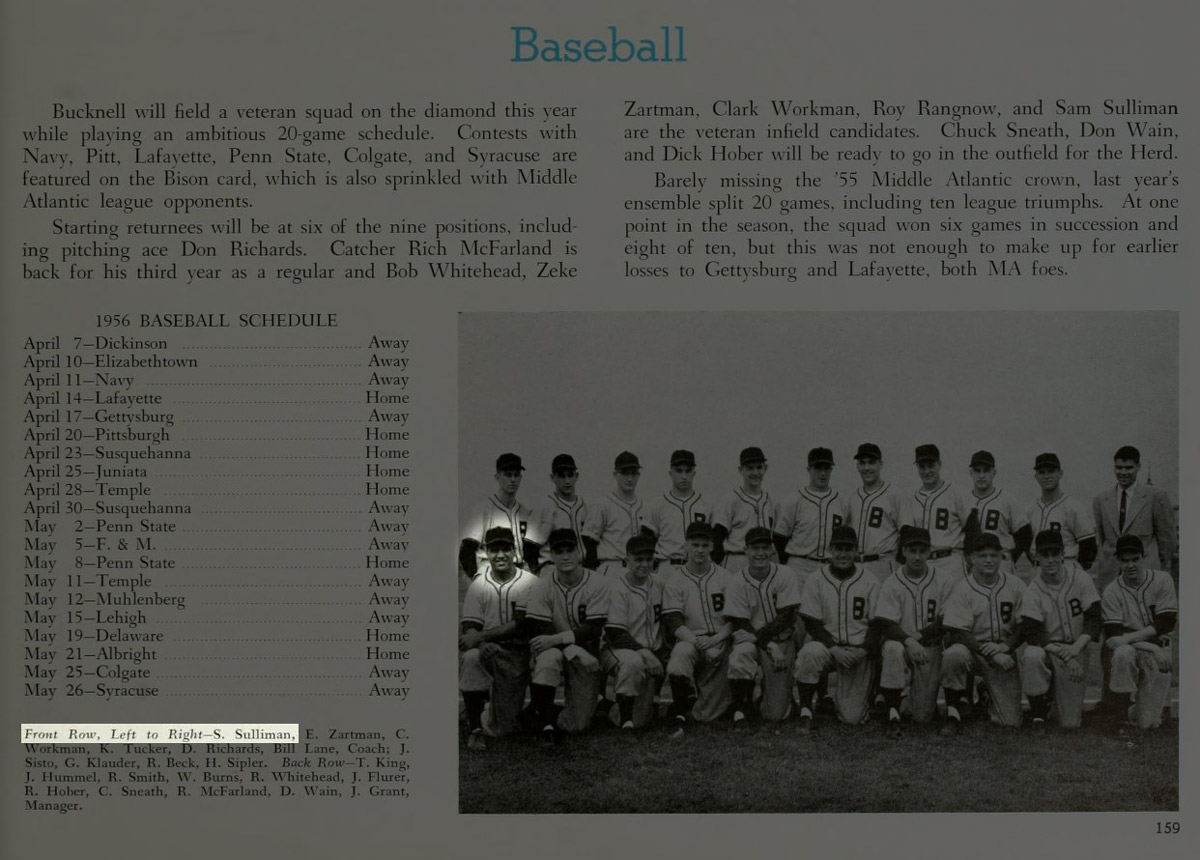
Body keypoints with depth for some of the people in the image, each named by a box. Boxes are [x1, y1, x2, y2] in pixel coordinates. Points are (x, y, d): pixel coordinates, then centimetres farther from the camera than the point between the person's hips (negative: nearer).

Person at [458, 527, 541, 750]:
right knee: (470, 657, -38)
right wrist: (480, 644, -25)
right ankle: (474, 728, -23)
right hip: (487, 649, 1)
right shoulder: (478, 585, 2)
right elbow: (469, 627, -1)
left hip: (516, 651, -1)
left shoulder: (529, 583, -4)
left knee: (502, 728, -8)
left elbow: (520, 625, -12)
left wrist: (481, 636, -22)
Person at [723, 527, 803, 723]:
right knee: (740, 654, -38)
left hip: (781, 641, -1)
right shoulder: (737, 580, -5)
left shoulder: (786, 576, -7)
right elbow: (740, 624, -7)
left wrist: (757, 635, -22)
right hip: (751, 641, 1)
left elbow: (785, 618, -10)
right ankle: (741, 708, -13)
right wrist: (769, 646, -19)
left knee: (775, 715, -9)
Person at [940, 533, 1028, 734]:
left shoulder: (1015, 585, 0)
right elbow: (958, 633, -12)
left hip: (1005, 655, 2)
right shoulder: (963, 589, -8)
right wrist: (990, 653, -22)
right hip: (973, 649, -2)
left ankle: (988, 695, 27)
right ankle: (953, 714, -18)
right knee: (953, 654, -38)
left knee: (1011, 722, -9)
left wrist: (1006, 646, -15)